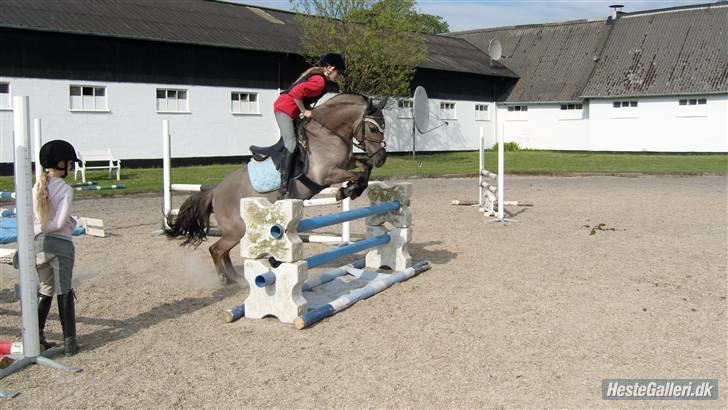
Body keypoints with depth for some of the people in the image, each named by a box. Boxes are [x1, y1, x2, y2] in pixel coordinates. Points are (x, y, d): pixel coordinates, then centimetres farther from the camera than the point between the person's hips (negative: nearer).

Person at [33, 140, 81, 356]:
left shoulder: (36, 187, 4)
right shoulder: (65, 189, -13)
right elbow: (60, 223, -17)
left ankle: (36, 337, 19)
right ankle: (69, 341, 8)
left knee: (46, 290, 19)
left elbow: (30, 219, 3)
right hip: (60, 243, -5)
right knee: (64, 292, 4)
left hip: (39, 243, 5)